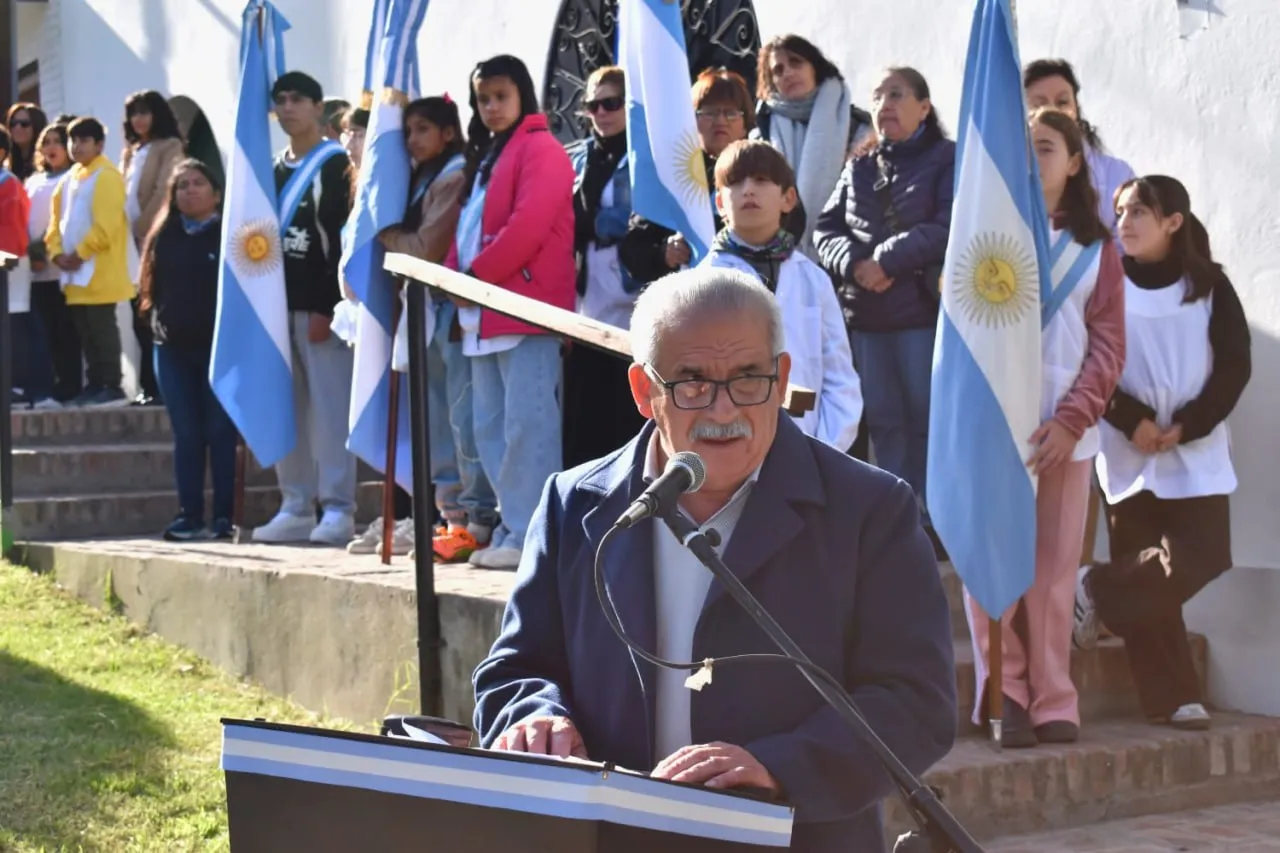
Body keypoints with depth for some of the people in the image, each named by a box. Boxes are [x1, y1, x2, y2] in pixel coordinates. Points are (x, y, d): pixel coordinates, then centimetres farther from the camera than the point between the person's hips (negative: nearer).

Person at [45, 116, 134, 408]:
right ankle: (95, 385, 15)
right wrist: (57, 252, 2)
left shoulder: (106, 176, -9)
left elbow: (106, 225, -17)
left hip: (99, 271, -8)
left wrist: (79, 254, -15)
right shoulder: (69, 179, 17)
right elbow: (57, 220, 18)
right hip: (75, 272, 8)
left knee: (102, 328, -8)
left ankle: (112, 387, -6)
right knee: (86, 331, 10)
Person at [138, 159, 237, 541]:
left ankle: (223, 516, 2)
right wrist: (157, 321, 3)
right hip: (173, 348, 4)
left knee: (220, 432, -1)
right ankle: (189, 515, 9)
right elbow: (151, 287, 15)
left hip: (220, 347, -4)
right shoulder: (163, 237, 12)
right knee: (186, 435, 6)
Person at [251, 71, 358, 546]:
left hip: (320, 305, -7)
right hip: (280, 304, 7)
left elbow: (342, 239, -10)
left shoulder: (335, 164, -3)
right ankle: (296, 508, 14)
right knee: (287, 408, 8)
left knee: (330, 407, -8)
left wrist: (328, 307, -16)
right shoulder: (275, 169, 19)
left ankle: (338, 510, -6)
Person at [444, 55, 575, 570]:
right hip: (484, 314, 10)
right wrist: (455, 276, 5)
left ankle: (531, 536, -11)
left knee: (526, 423, -11)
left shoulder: (540, 150, -5)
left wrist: (476, 275, -12)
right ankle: (512, 528, 13)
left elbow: (527, 226, -17)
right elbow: (467, 226, 23)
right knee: (490, 428, 9)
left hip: (526, 310, -10)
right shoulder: (485, 158, 23)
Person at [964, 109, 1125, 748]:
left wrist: (1071, 421, -9)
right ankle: (1005, 698, 2)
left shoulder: (1095, 249, 9)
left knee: (1054, 568, 0)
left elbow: (1108, 346, 4)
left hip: (1062, 429, 1)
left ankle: (1052, 701, 6)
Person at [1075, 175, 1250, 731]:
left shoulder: (1209, 285, 3)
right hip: (1127, 451, -1)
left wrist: (1186, 427, -11)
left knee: (1200, 556, -13)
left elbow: (1235, 367, 0)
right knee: (1153, 574, -2)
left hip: (1197, 451, 1)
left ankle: (1095, 591, 7)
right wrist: (1132, 422, -12)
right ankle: (1168, 697, 5)